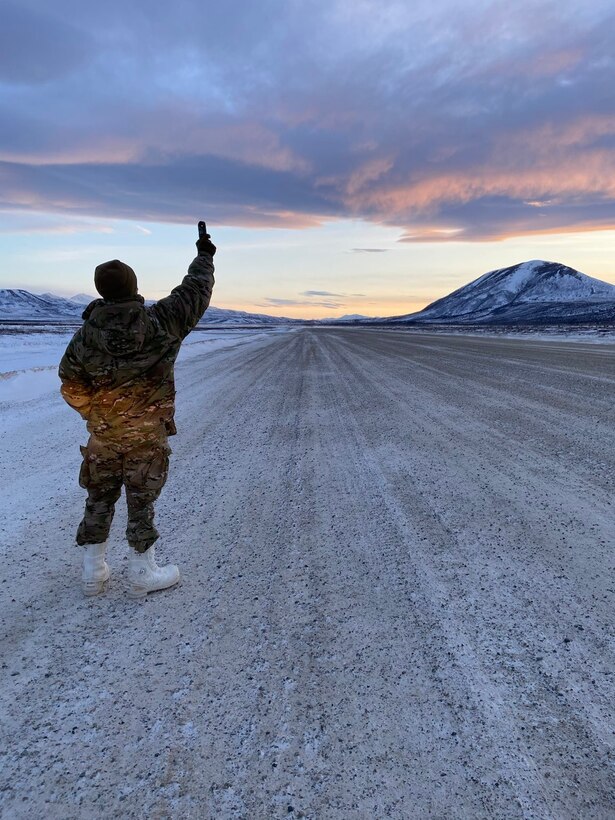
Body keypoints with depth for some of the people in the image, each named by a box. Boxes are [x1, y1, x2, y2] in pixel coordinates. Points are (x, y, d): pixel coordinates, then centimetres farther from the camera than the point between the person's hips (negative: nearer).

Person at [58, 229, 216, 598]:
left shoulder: (85, 335, -8)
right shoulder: (162, 321, -14)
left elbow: (72, 388, 1)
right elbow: (196, 292, 1)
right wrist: (205, 256, 17)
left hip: (103, 433, 2)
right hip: (149, 433, -2)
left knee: (99, 499, 15)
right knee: (142, 500, 7)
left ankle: (93, 573, 24)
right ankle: (143, 575, 17)